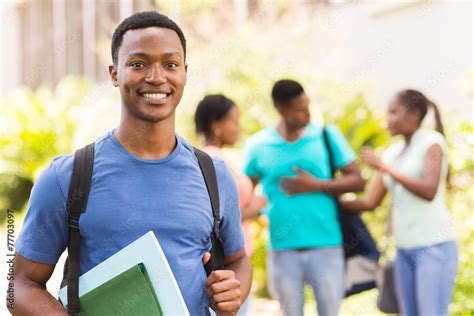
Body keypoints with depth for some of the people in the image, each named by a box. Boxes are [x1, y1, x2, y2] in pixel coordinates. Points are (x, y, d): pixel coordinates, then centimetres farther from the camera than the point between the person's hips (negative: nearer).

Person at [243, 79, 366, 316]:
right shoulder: (258, 145, 2)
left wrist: (316, 185, -9)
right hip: (283, 250, 1)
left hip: (326, 246, 0)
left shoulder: (327, 136, 2)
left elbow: (357, 181, 2)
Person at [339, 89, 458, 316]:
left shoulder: (432, 142, -4)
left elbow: (430, 191, -18)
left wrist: (385, 168, -15)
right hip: (405, 249, 7)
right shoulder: (392, 153, 16)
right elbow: (370, 202, 15)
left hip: (434, 246, -7)